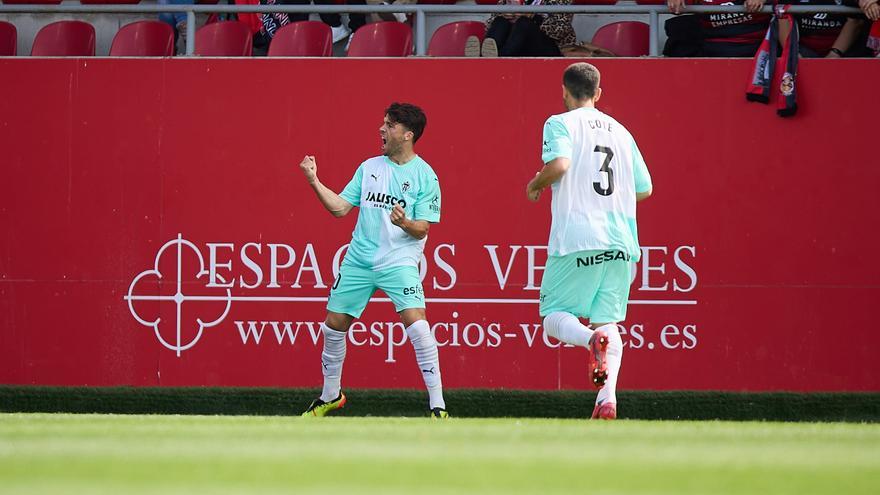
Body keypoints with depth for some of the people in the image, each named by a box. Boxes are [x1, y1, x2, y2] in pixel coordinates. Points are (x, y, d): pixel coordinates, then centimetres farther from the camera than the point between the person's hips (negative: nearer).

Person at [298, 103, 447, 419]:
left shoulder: (424, 175, -4)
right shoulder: (369, 167, 10)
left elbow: (422, 228, -8)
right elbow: (340, 207, 11)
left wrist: (405, 223, -28)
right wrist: (314, 181, 3)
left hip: (399, 262, -5)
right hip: (359, 259, 5)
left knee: (416, 323, -22)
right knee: (334, 323, 8)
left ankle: (437, 406, -17)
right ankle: (330, 395, 30)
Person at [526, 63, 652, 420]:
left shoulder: (561, 123, 2)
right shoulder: (620, 131, 18)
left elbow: (560, 163, -17)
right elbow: (644, 189, 18)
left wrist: (535, 185, 3)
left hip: (576, 239, -5)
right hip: (621, 241, 5)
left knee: (554, 316, 3)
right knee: (607, 320, 8)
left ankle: (591, 339, -31)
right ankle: (608, 396, -14)